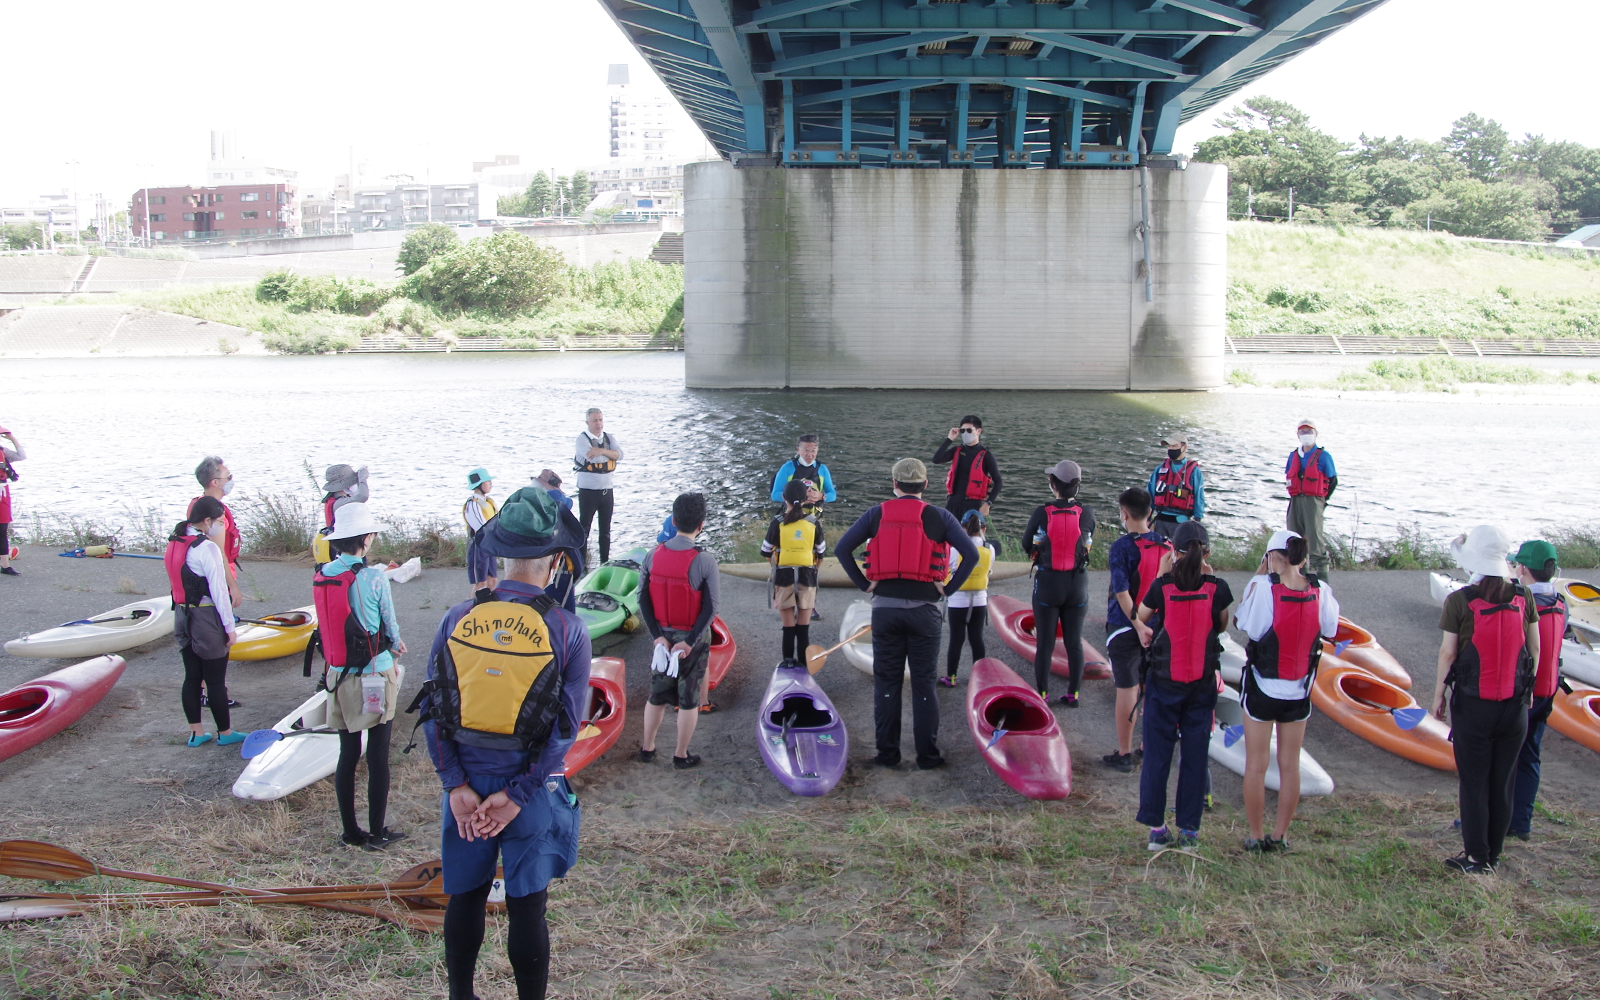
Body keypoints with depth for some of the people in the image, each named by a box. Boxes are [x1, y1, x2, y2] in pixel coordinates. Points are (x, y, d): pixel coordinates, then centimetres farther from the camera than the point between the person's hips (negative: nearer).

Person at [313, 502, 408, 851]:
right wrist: (393, 649, 18)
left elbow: (329, 626, 8)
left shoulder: (321, 577, 0)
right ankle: (376, 833, 11)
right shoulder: (374, 577, -17)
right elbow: (390, 623, -5)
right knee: (378, 756, 5)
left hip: (339, 677, 5)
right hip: (375, 676, -5)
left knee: (347, 754, 13)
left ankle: (350, 832, 20)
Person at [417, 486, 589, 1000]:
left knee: (465, 896, 17)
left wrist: (458, 785, -5)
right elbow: (566, 725, -12)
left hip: (466, 784, 3)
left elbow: (432, 709, -5)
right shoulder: (567, 629, -11)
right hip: (532, 787, -2)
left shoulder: (458, 618, -4)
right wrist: (516, 795, -9)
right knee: (526, 907, 7)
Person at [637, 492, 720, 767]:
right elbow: (711, 607, -19)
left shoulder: (654, 555, -9)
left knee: (657, 695, 19)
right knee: (689, 700, 11)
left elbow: (643, 598, -7)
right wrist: (690, 642, -15)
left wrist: (658, 635, -6)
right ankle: (681, 756, 21)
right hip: (693, 637, -4)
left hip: (662, 635, 4)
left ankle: (647, 748, 31)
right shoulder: (704, 560, -19)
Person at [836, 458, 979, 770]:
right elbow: (971, 554, -8)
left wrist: (863, 583, 4)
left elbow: (842, 549, 0)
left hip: (884, 608, 1)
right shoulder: (938, 517, -1)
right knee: (924, 683, 6)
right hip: (924, 610, -1)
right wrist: (948, 588, -1)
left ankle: (887, 753, 11)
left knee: (886, 683, 8)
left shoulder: (876, 514, 3)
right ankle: (927, 754, 9)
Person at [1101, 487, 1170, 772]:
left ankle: (1124, 754, 11)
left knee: (1127, 689, 3)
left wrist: (1137, 624, -16)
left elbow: (1122, 593, -21)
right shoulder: (1166, 545, 1)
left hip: (1125, 628, -5)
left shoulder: (1121, 547, -15)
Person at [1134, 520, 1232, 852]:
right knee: (1195, 755, 9)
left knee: (1157, 752, 8)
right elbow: (1222, 626, 7)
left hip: (1163, 680, -1)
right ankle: (1189, 831, 12)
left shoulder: (1162, 585, -9)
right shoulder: (1218, 588, -10)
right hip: (1203, 684, 1)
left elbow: (1140, 618, 6)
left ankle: (1156, 829, 10)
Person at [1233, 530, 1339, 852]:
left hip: (1262, 688, -3)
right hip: (1299, 691, 3)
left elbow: (1240, 621, -7)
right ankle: (1280, 835, 21)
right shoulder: (1321, 591, -8)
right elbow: (1330, 630, 3)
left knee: (1256, 766, 7)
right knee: (1290, 765, 13)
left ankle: (1256, 837, 13)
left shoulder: (1262, 587, -17)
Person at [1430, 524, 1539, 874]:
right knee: (1503, 782, 12)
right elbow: (1534, 649, 6)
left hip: (1473, 704, -3)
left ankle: (1476, 858, 9)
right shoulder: (1522, 597, -2)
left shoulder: (1459, 601, -13)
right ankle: (1493, 854, 20)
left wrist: (1438, 695, 2)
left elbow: (1448, 653, -9)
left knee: (1474, 782, 6)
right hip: (1515, 705, 3)